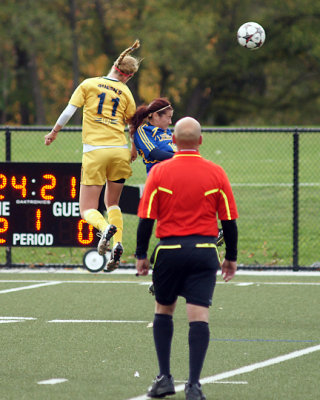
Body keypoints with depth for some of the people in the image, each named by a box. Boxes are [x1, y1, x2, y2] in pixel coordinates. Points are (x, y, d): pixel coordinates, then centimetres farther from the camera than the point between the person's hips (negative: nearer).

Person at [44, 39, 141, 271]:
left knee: (88, 209, 1)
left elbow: (68, 112, 2)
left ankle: (105, 228, -30)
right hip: (119, 150, 2)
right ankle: (118, 242, -2)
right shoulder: (126, 93, 8)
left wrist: (54, 133, 17)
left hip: (94, 151, -2)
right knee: (113, 203, 20)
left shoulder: (89, 84, 5)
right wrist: (134, 151, 29)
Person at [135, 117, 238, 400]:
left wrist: (141, 255, 5)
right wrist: (231, 257, 13)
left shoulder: (160, 172, -2)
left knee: (164, 311, 17)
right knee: (199, 317, -2)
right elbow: (229, 220, 3)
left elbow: (146, 218, -4)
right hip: (204, 250, 0)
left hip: (169, 250, 0)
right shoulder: (216, 173, 1)